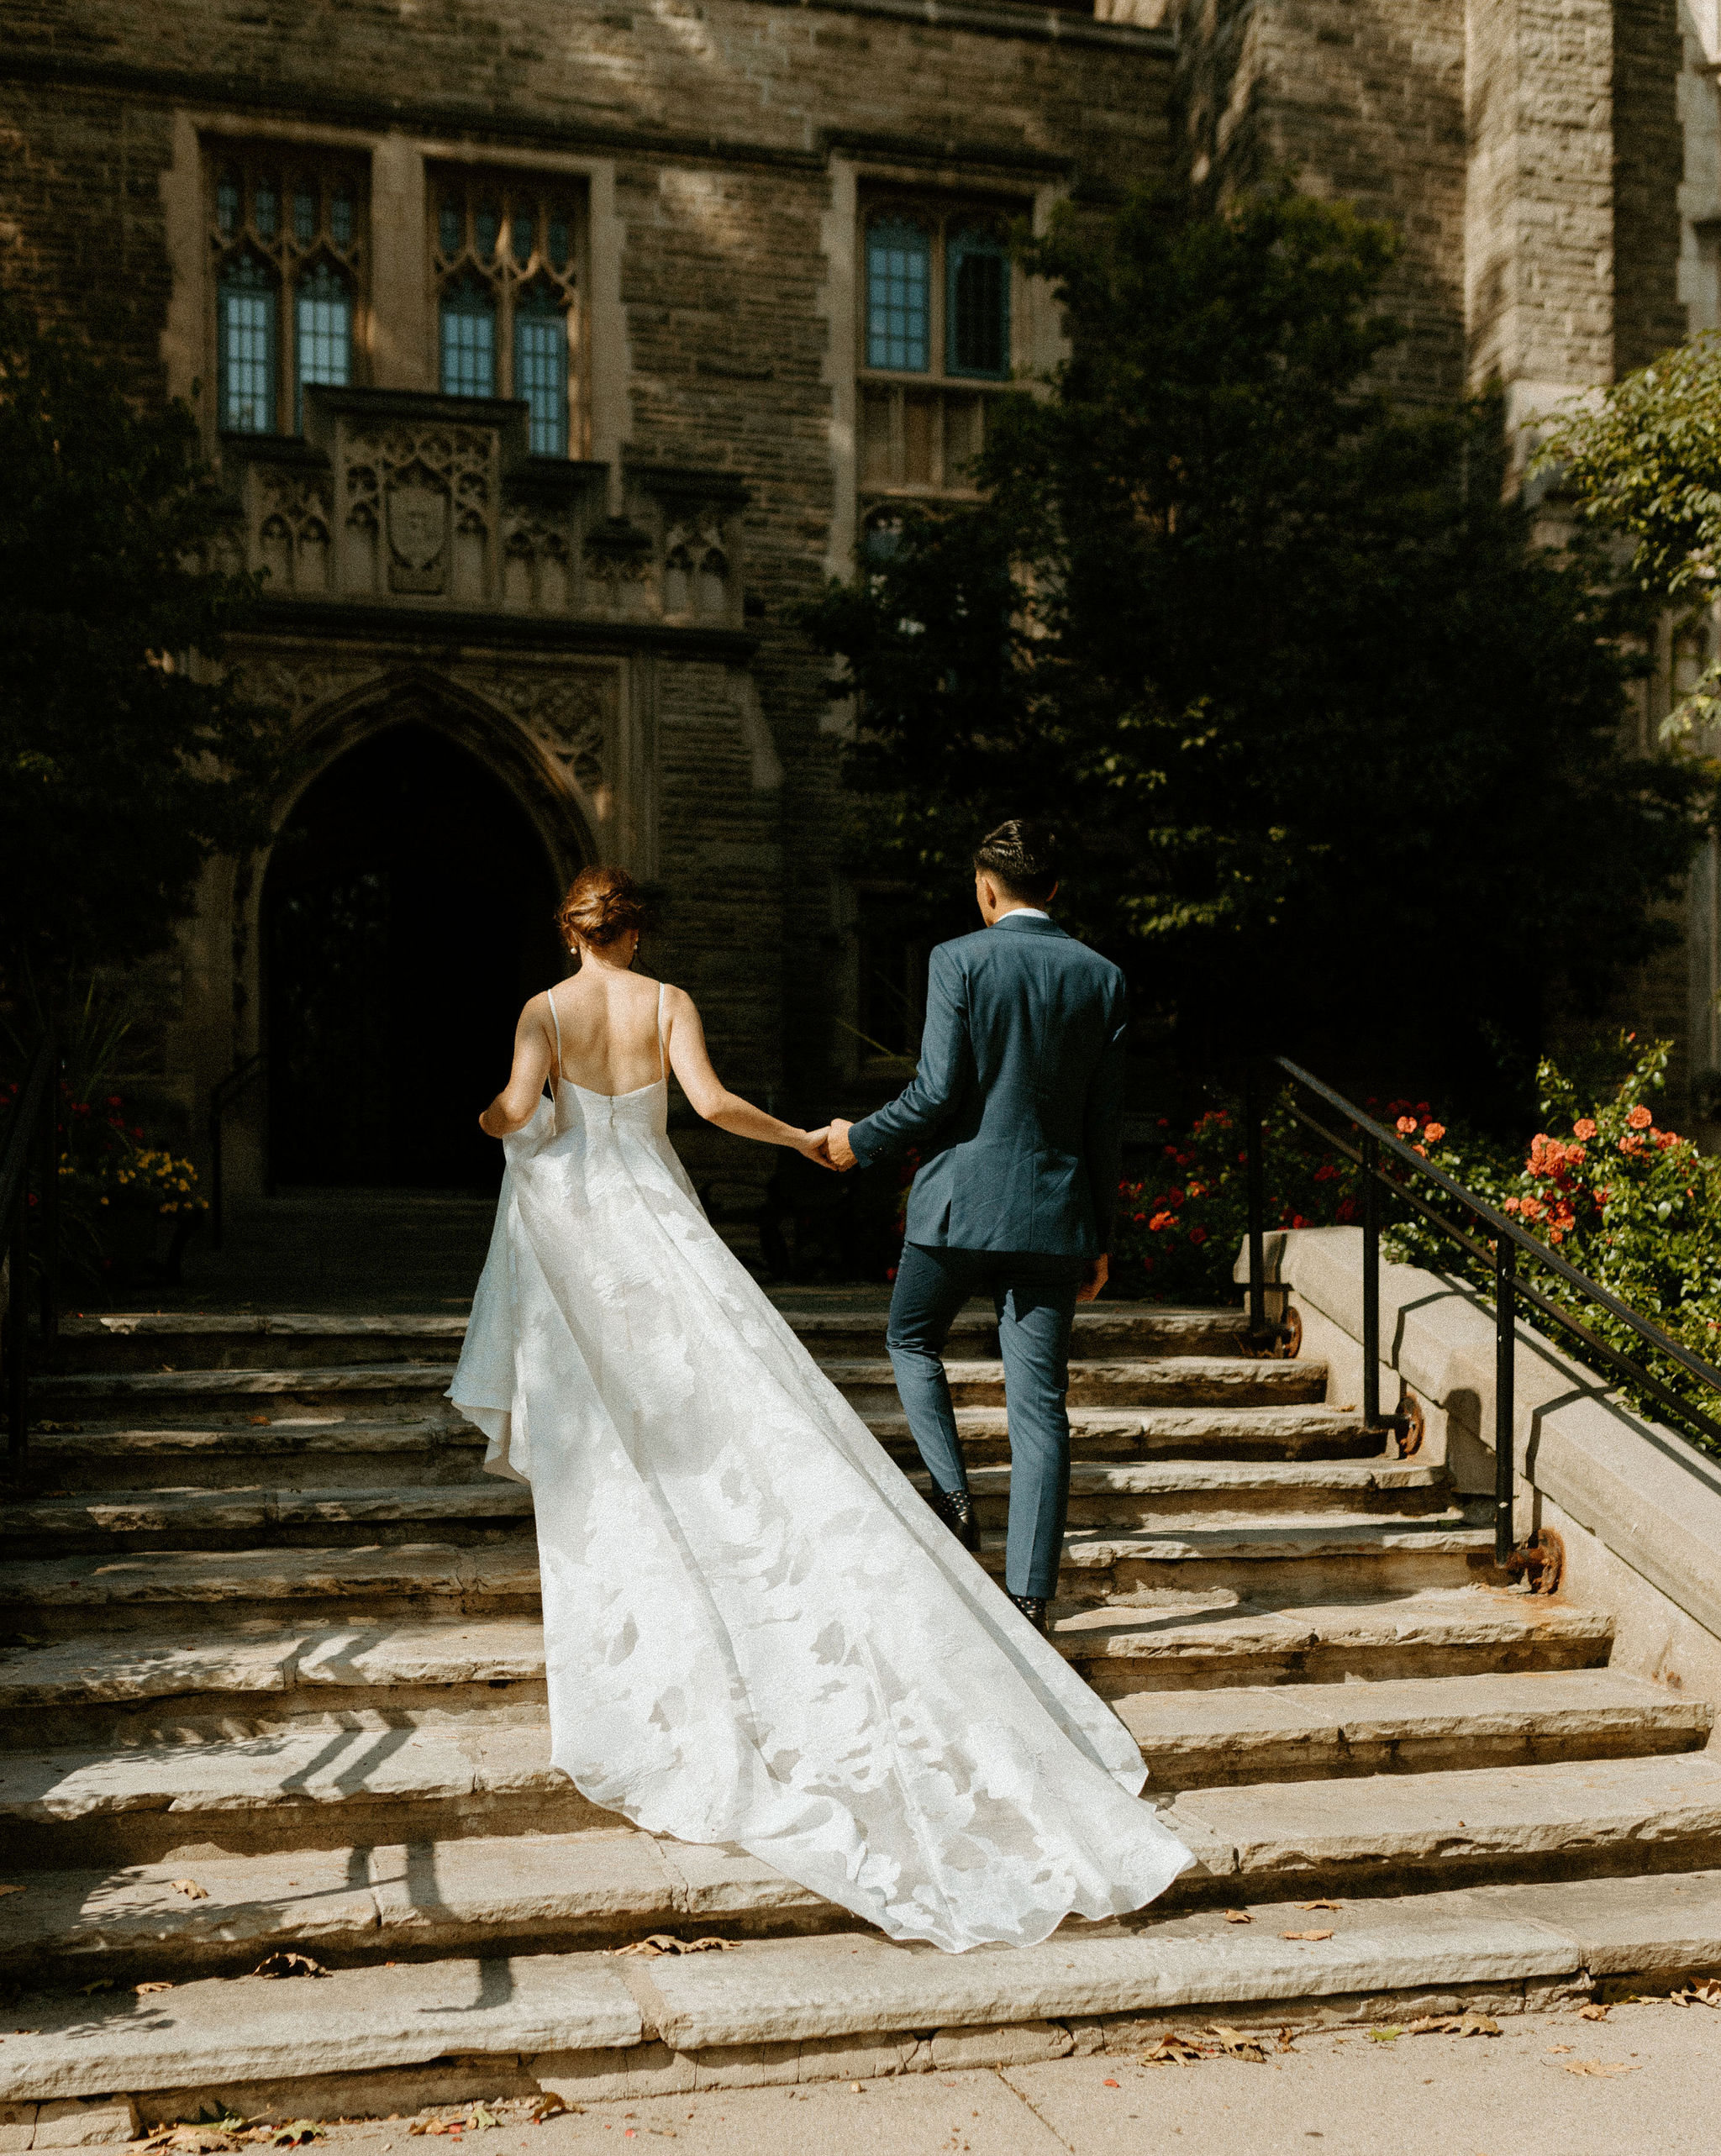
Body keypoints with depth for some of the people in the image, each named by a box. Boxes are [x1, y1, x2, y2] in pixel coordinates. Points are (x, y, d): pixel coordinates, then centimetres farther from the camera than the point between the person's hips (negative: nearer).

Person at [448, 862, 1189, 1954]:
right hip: (661, 1223, 0)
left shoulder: (547, 1011, 1)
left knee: (605, 1436, 7)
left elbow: (516, 1112, -12)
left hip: (576, 1226, 0)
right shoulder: (668, 1003, 1)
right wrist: (802, 1138, 1)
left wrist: (488, 1119, 12)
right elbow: (710, 1100, -12)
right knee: (740, 1411, -1)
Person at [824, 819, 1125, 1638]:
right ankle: (1028, 1599, 4)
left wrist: (859, 1141, 6)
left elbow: (937, 1092, -12)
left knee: (911, 1339, 24)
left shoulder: (959, 961, -6)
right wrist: (1098, 1238, 14)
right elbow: (1105, 1122, 7)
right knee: (1039, 1406, 4)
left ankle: (952, 1494, 9)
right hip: (1054, 1211, 3)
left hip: (961, 1202, -3)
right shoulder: (1102, 977, 5)